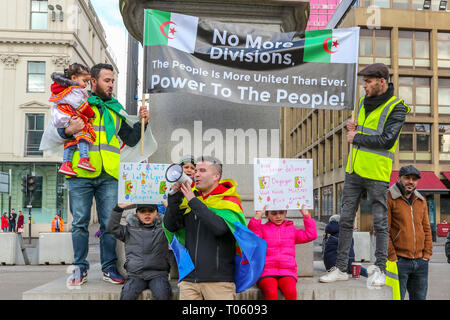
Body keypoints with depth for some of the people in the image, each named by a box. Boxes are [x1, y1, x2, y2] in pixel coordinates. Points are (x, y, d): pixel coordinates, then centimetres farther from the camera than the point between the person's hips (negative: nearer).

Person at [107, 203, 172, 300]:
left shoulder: (162, 229, 16)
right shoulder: (130, 230, 17)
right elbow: (111, 228, 8)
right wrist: (119, 208, -2)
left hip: (158, 274, 0)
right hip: (136, 275, 1)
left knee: (163, 295, -29)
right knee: (127, 295, -27)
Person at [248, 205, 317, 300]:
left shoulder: (291, 229, 19)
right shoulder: (262, 228, 11)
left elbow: (311, 235, 9)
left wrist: (306, 215, 6)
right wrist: (258, 216, -14)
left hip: (287, 272, 2)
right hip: (267, 272, -2)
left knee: (291, 292, -30)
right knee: (271, 293, -32)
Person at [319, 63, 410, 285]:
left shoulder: (396, 108, -9)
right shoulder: (364, 102, 13)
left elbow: (387, 140, -19)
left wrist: (356, 138, -11)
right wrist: (353, 128, 5)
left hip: (377, 174, -7)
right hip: (354, 170, 7)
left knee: (380, 223, 4)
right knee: (346, 220, 7)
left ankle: (380, 269, 17)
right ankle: (341, 268, 15)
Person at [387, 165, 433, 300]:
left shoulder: (421, 200, 14)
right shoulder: (389, 198, -5)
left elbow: (426, 228, 16)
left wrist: (427, 253, 6)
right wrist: (392, 257, -12)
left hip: (420, 261, 6)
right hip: (399, 261, -6)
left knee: (419, 297, 12)